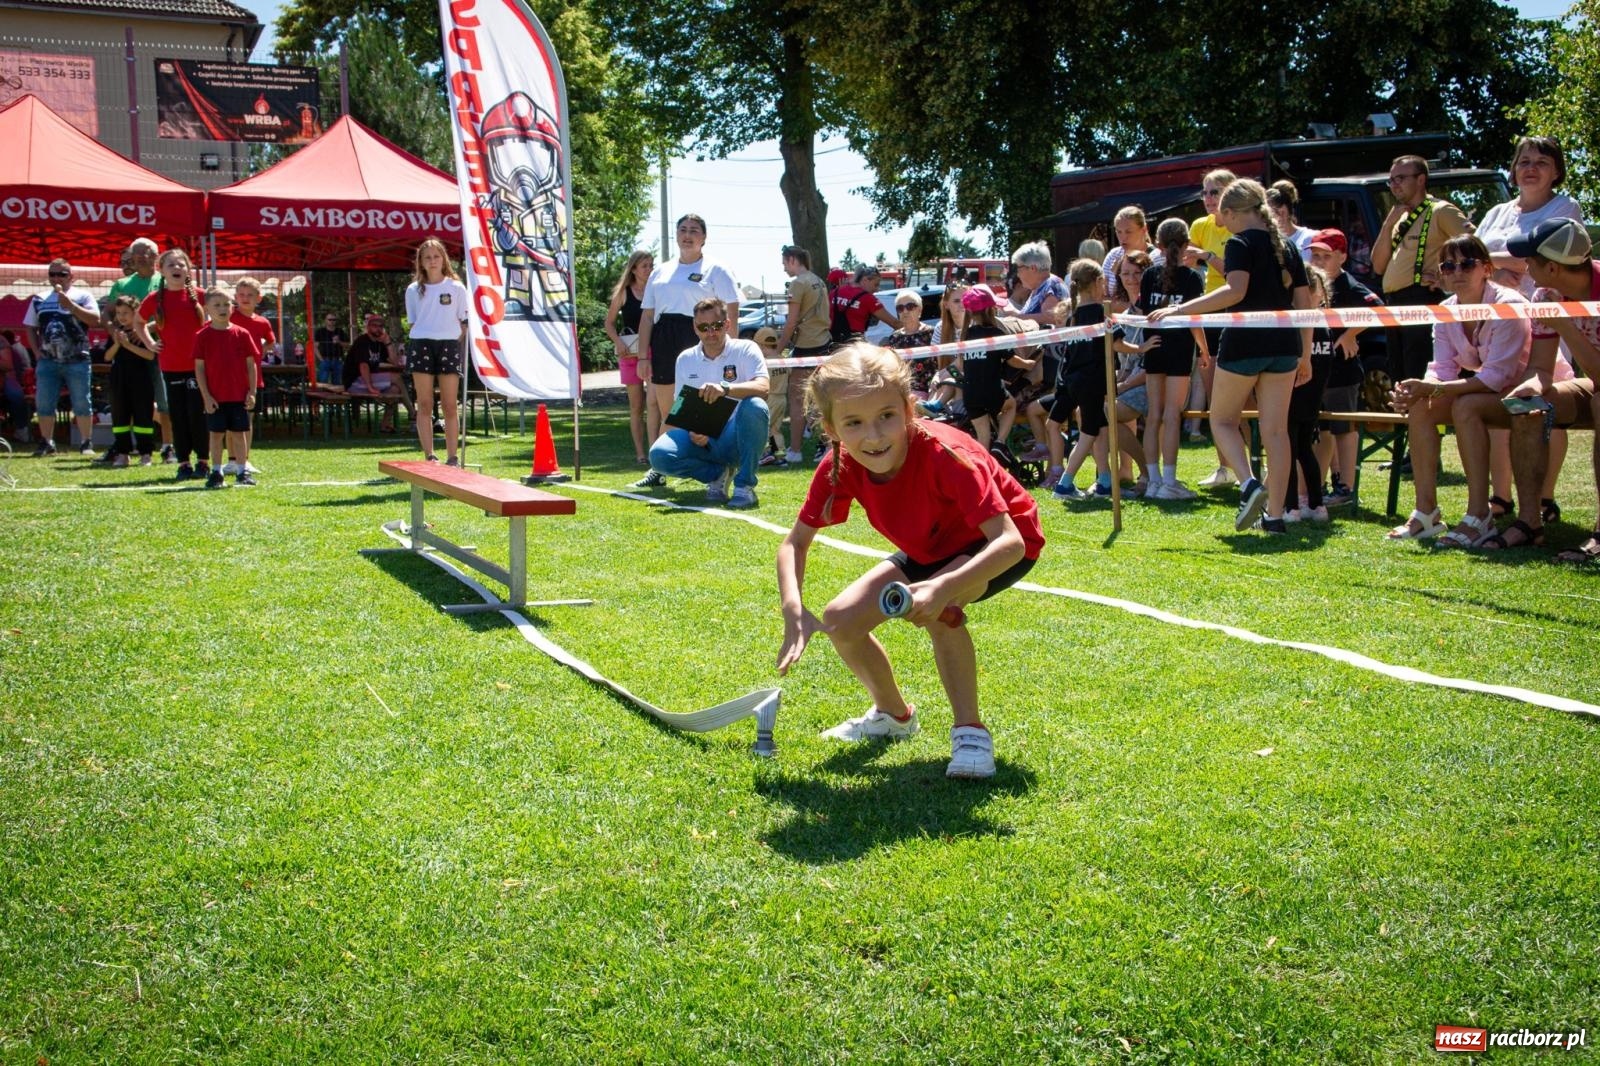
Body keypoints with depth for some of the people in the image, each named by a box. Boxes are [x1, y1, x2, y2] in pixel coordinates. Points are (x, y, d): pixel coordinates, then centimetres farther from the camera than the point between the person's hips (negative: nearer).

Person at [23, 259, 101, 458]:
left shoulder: (82, 296, 1)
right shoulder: (39, 299, 13)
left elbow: (95, 320, -13)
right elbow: (30, 328, 18)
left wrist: (70, 305, -19)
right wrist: (37, 351, 6)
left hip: (77, 361, -4)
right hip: (48, 361, 4)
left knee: (82, 404, -1)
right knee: (43, 404, 5)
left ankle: (86, 443, 8)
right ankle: (46, 443, 15)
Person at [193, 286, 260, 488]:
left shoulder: (242, 334, 2)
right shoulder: (203, 336, -2)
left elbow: (251, 364, 4)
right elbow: (199, 368, -2)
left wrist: (252, 392, -2)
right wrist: (206, 396, -8)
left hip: (239, 395, 1)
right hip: (214, 397, -1)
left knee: (239, 433, 6)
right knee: (216, 434, 5)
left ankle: (243, 471, 13)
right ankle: (216, 472, 12)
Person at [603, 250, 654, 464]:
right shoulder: (623, 293, 5)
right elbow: (609, 323, 9)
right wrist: (618, 342, -9)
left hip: (654, 350, -1)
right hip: (630, 351, 1)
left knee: (653, 401, -12)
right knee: (636, 404, 6)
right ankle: (640, 453, 13)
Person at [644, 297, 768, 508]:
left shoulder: (745, 350, -3)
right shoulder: (685, 359, 9)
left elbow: (762, 388, -21)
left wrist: (725, 389, -39)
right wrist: (692, 432, -13)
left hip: (736, 437, -3)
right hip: (703, 440, 3)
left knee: (755, 406, -36)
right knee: (660, 454, -26)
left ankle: (744, 486, -21)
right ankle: (717, 473, 1)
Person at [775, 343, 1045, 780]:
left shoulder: (944, 454, -37)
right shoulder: (839, 469, -21)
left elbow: (1009, 541, -42)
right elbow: (795, 542, -10)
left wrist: (944, 587, -58)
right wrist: (794, 612, -29)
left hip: (999, 546, -6)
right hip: (930, 550, 6)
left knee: (934, 606, -36)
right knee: (841, 619, -8)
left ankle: (970, 731, -16)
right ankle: (894, 714, 22)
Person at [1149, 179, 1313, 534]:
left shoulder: (1241, 243, -7)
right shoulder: (1287, 247, 14)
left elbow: (1235, 291, -23)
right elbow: (1304, 303, 13)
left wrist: (1178, 310, -25)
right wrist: (1305, 355, 20)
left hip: (1244, 343, -6)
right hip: (1284, 345, 6)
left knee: (1222, 420, 10)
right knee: (1276, 429, 7)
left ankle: (1249, 484, -13)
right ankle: (1275, 514, 6)